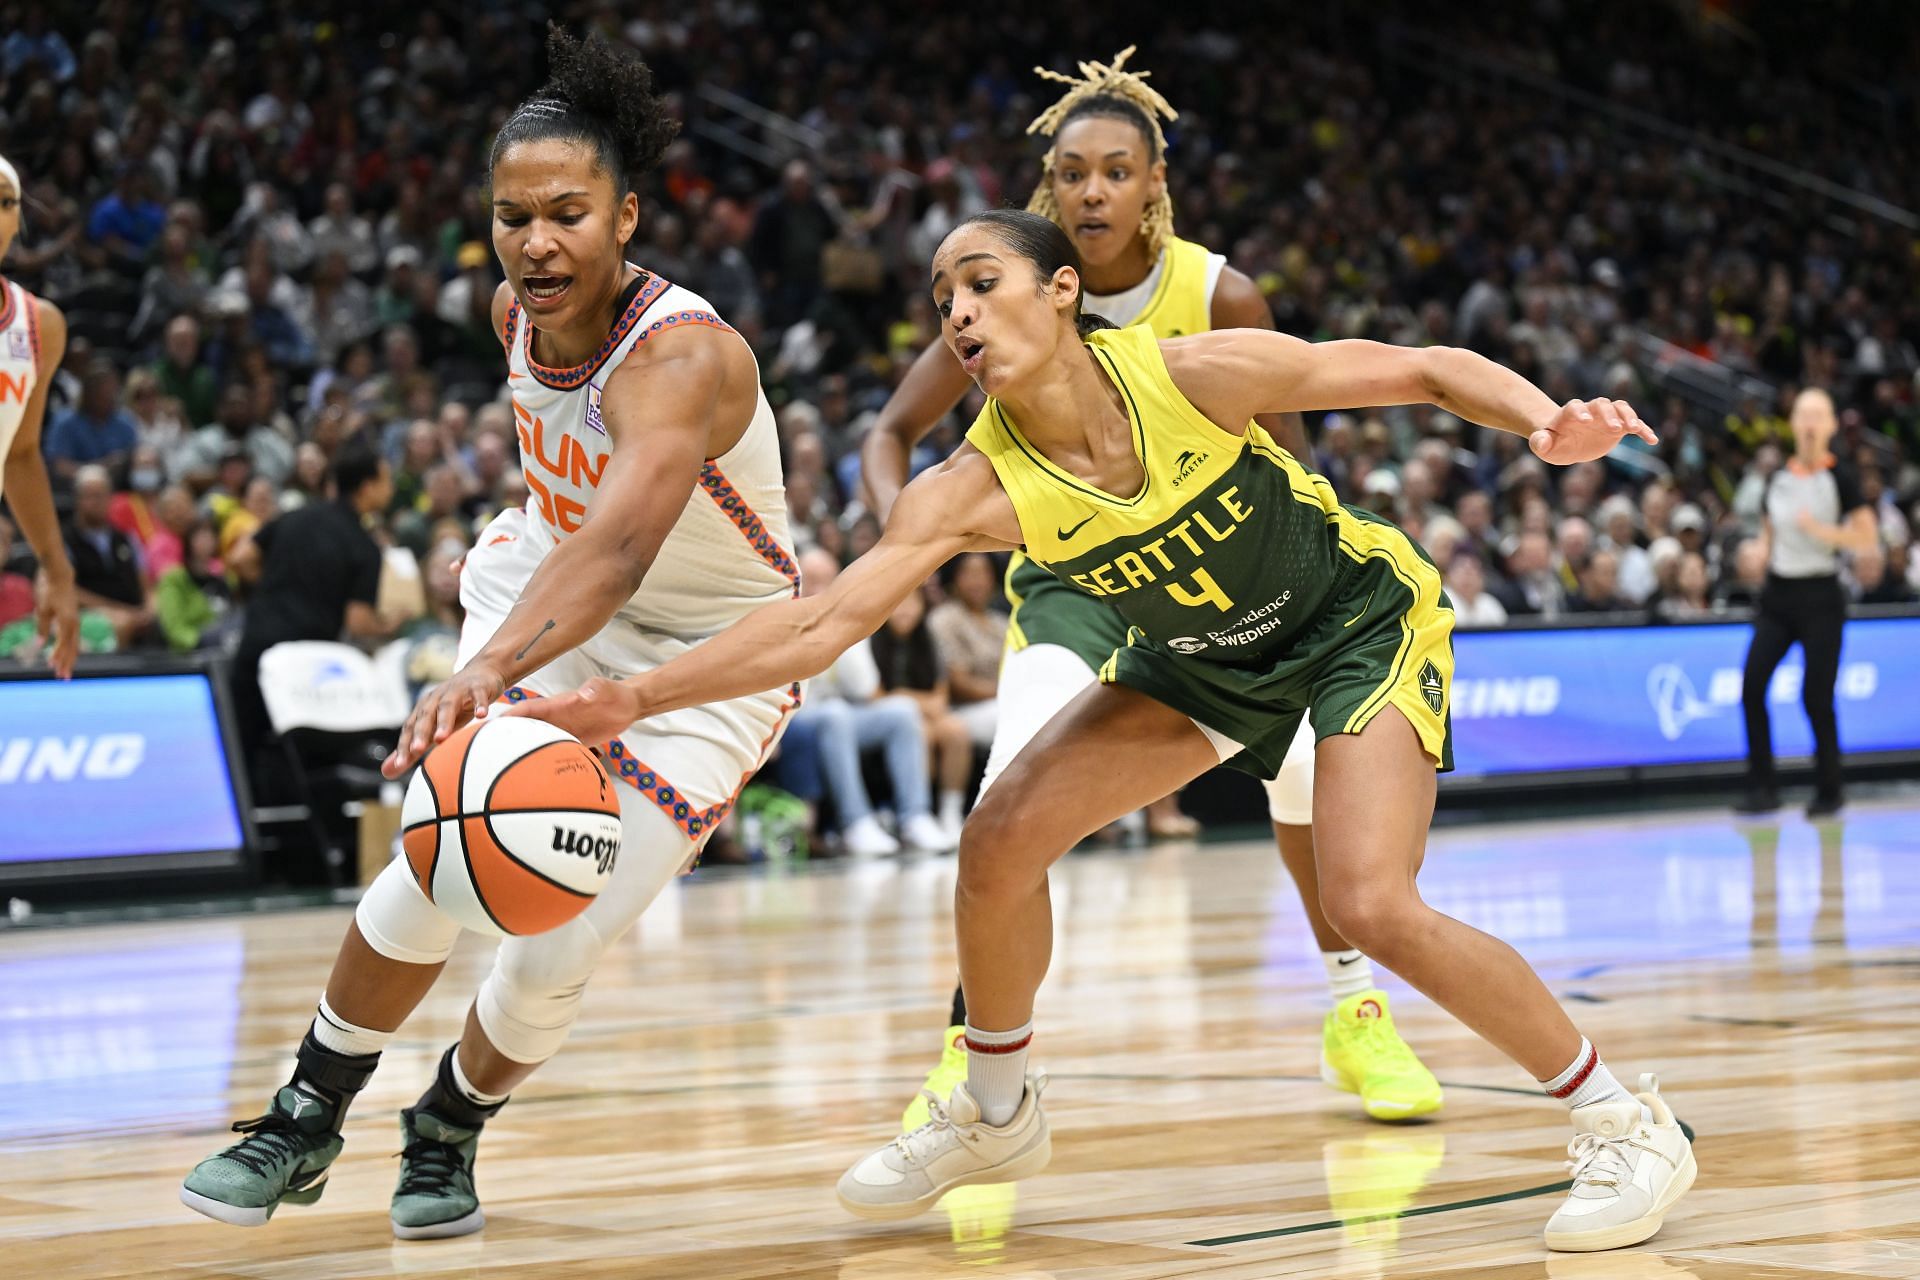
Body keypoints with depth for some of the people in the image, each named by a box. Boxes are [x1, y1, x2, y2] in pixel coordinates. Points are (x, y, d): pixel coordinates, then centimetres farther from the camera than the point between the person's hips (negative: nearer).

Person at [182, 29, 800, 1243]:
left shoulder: (681, 356, -34)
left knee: (558, 952, -10)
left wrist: (493, 669, -69)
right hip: (552, 599, 5)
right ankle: (308, 1119, 0)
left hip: (706, 660, -5)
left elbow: (619, 545, -53)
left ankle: (447, 1133, 21)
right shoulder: (517, 312, -10)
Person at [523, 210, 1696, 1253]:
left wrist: (1549, 421, -39)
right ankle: (997, 1113, 21)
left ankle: (1626, 1123, -6)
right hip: (1209, 656, 5)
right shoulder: (977, 488, -21)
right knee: (1002, 838, -4)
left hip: (1366, 617, -5)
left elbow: (1425, 370, -21)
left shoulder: (1195, 373, -29)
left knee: (1371, 906, -23)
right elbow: (826, 620, -26)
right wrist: (639, 698, -36)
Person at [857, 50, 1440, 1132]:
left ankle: (1356, 1014, 7)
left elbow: (1287, 467, -9)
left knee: (1309, 753, -15)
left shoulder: (1222, 297, -19)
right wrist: (900, 515, -30)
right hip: (1070, 567, -1)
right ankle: (970, 1049, -11)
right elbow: (894, 431, -9)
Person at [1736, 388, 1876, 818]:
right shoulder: (1778, 478, 10)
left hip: (1820, 596, -5)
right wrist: (1759, 551, 2)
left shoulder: (1840, 478, -5)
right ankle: (1763, 789, -1)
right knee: (1752, 685, -7)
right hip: (1777, 592, 5)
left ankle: (1828, 792, 10)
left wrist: (1820, 529, -21)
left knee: (1816, 697, -5)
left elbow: (1867, 536, -10)